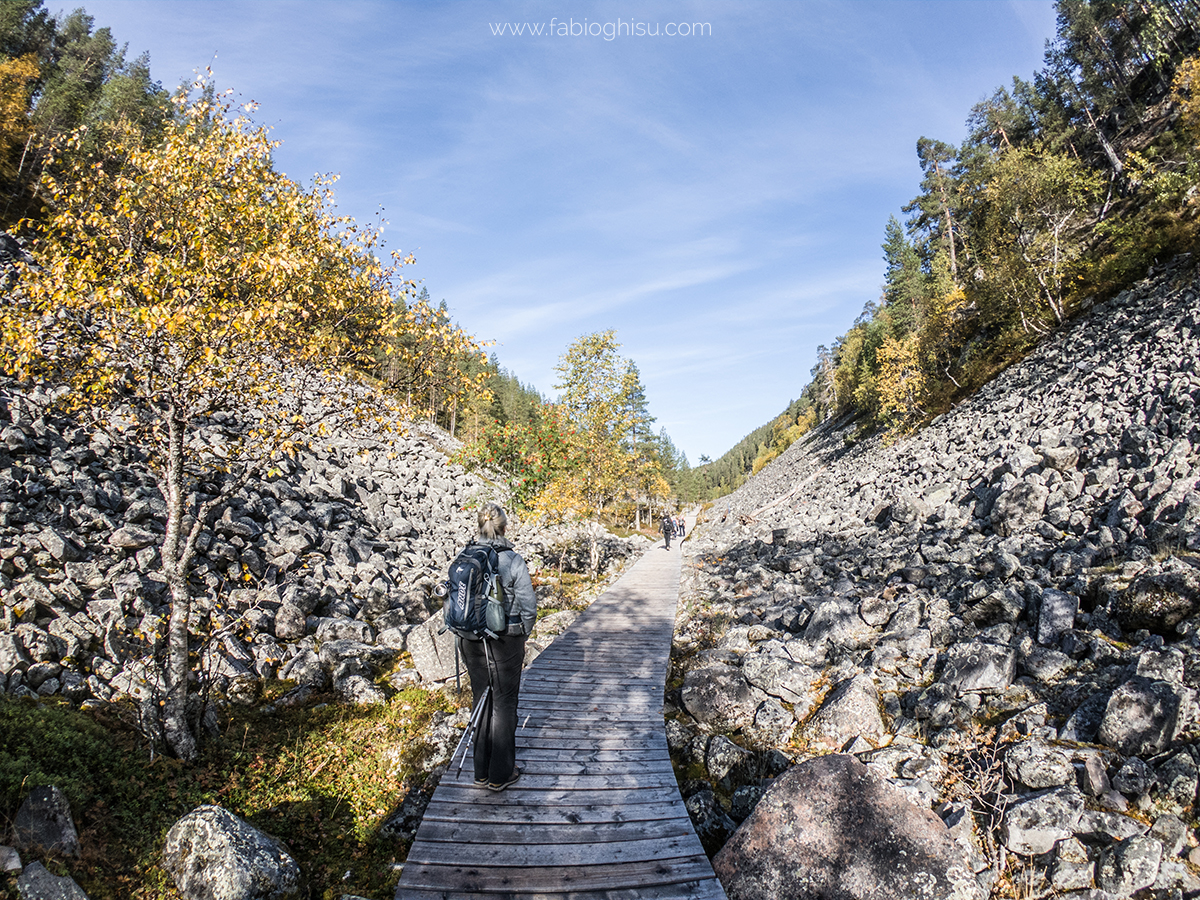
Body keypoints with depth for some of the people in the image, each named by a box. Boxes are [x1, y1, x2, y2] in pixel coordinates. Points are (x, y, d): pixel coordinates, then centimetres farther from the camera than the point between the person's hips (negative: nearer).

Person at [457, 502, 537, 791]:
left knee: (481, 700, 17)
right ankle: (501, 774, 20)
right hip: (506, 641, -4)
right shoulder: (513, 560, -15)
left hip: (472, 640, 4)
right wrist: (522, 635, 5)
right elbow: (528, 605, -11)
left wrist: (463, 636, 13)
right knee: (504, 703, 10)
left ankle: (481, 771, 28)